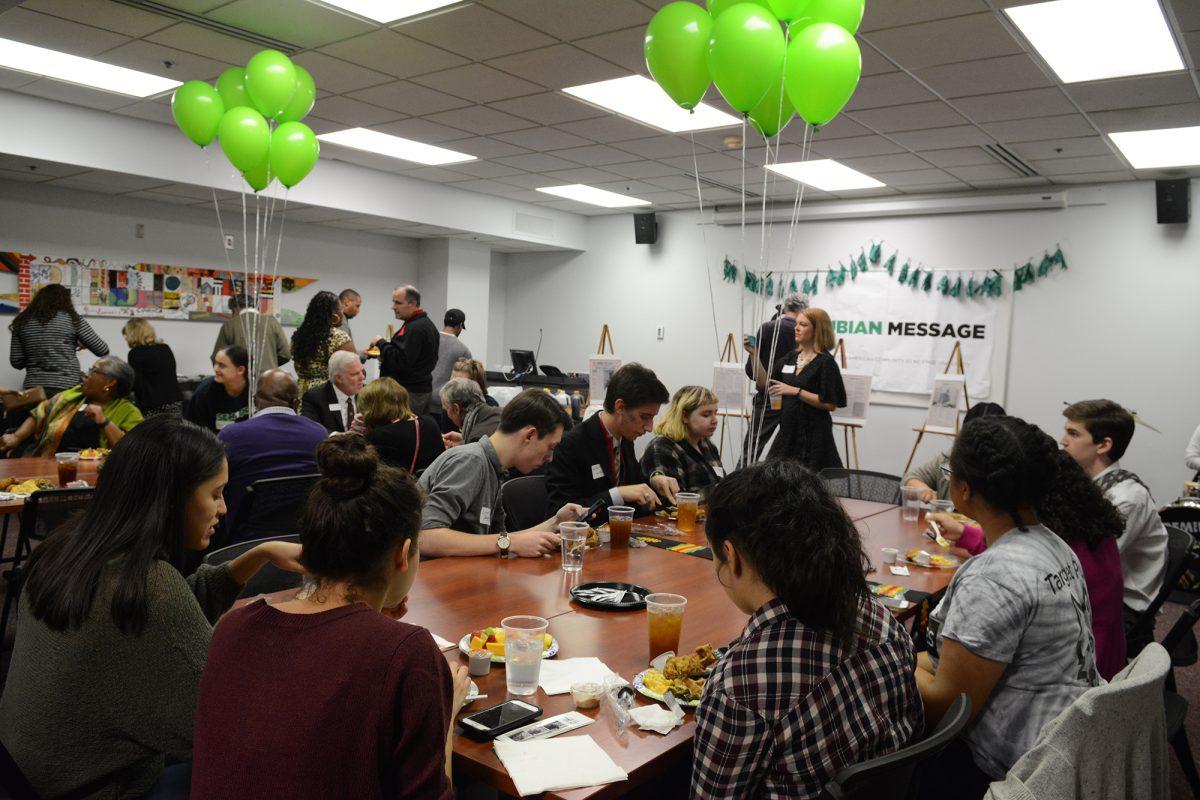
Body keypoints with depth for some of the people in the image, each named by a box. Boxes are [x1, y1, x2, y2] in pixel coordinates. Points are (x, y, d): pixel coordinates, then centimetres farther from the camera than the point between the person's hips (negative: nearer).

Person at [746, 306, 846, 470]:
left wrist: (795, 391, -19)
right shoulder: (791, 356, 10)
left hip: (812, 434, -6)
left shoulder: (825, 362, -9)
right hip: (788, 430, 6)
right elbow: (765, 383, 9)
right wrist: (755, 353, 0)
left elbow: (830, 404, -15)